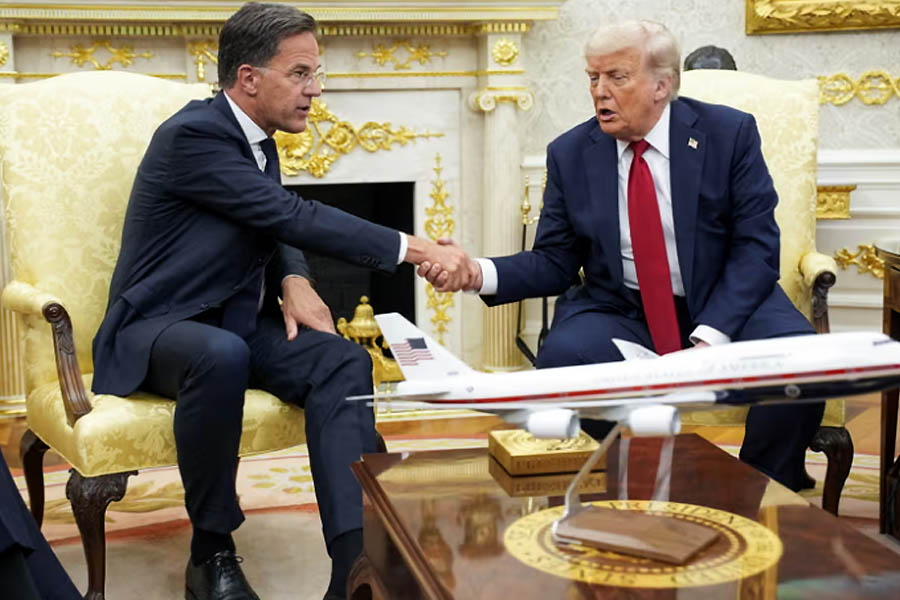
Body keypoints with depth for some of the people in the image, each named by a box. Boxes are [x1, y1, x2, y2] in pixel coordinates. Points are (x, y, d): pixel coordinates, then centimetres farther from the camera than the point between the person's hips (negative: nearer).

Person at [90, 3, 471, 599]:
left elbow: (277, 226, 18)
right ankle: (212, 552, -20)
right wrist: (415, 249, -26)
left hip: (236, 321, 7)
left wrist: (294, 279, -7)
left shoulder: (259, 139, 7)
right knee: (222, 357, -40)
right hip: (157, 328, -7)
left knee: (344, 361, -18)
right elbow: (294, 215, -25)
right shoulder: (193, 135, -19)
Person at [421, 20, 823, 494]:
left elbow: (756, 246, -8)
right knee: (561, 358, -30)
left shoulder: (728, 133, -4)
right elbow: (554, 262, 2)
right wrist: (480, 273, -18)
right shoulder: (569, 153, 1)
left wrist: (712, 336, -22)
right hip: (617, 312, 1)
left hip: (725, 302, -1)